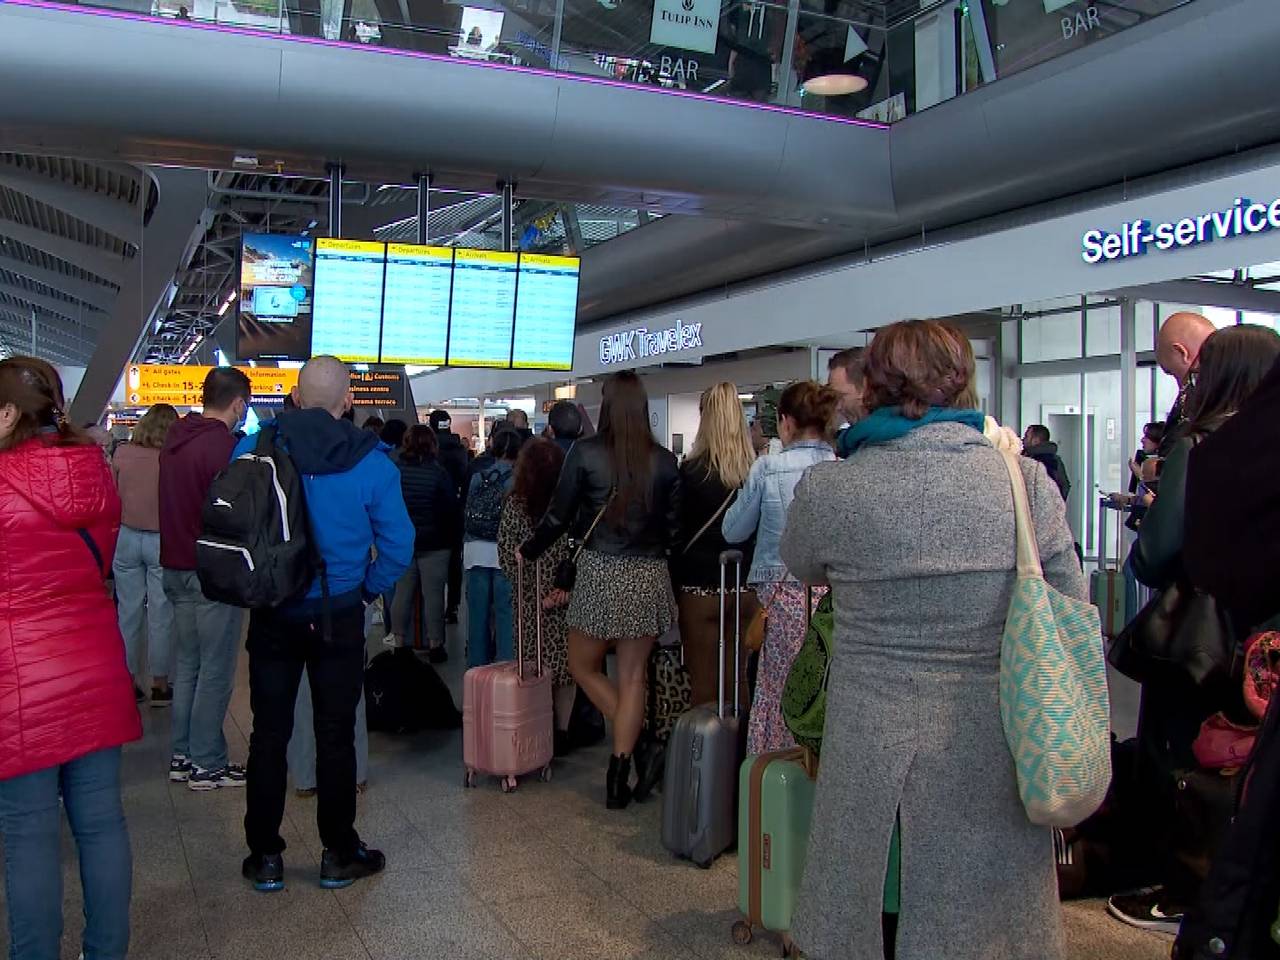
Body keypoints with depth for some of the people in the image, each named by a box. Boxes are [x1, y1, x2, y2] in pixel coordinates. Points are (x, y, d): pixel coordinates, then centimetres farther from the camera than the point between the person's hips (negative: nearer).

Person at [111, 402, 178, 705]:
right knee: (161, 614, 6)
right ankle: (160, 685, 14)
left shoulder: (122, 454, -4)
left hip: (127, 538, 3)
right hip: (162, 541, -3)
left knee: (128, 611, 12)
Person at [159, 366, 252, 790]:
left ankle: (182, 755, 23)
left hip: (176, 568, 9)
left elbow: (175, 501, 14)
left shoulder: (176, 438, 9)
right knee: (216, 671, 1)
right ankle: (206, 763, 8)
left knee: (188, 664, 16)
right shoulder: (224, 446, -17)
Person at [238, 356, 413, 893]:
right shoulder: (370, 461, -9)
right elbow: (397, 546, -8)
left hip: (272, 614, 1)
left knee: (269, 733, 12)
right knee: (335, 735, 9)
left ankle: (265, 857, 20)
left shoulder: (252, 451, -6)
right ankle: (339, 854, 20)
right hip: (339, 616, -1)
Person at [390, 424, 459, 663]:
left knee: (402, 593, 11)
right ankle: (435, 644, 8)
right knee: (433, 594, 3)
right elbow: (452, 509, -9)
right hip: (434, 544, -3)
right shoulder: (439, 473, -11)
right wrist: (452, 537, 4)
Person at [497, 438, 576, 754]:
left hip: (531, 603, -1)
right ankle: (562, 732, 18)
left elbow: (507, 556, -4)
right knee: (567, 665, 10)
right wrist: (568, 587, -2)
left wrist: (536, 591, -3)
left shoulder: (515, 504, -5)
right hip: (569, 600, 1)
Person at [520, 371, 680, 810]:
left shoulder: (585, 453, -8)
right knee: (632, 676, 10)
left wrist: (528, 551, 12)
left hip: (601, 574, -3)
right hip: (650, 576, 3)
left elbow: (559, 516, -4)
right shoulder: (664, 460, 0)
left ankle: (637, 746, 10)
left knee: (583, 666, 17)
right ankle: (619, 776, 13)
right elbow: (673, 527, 5)